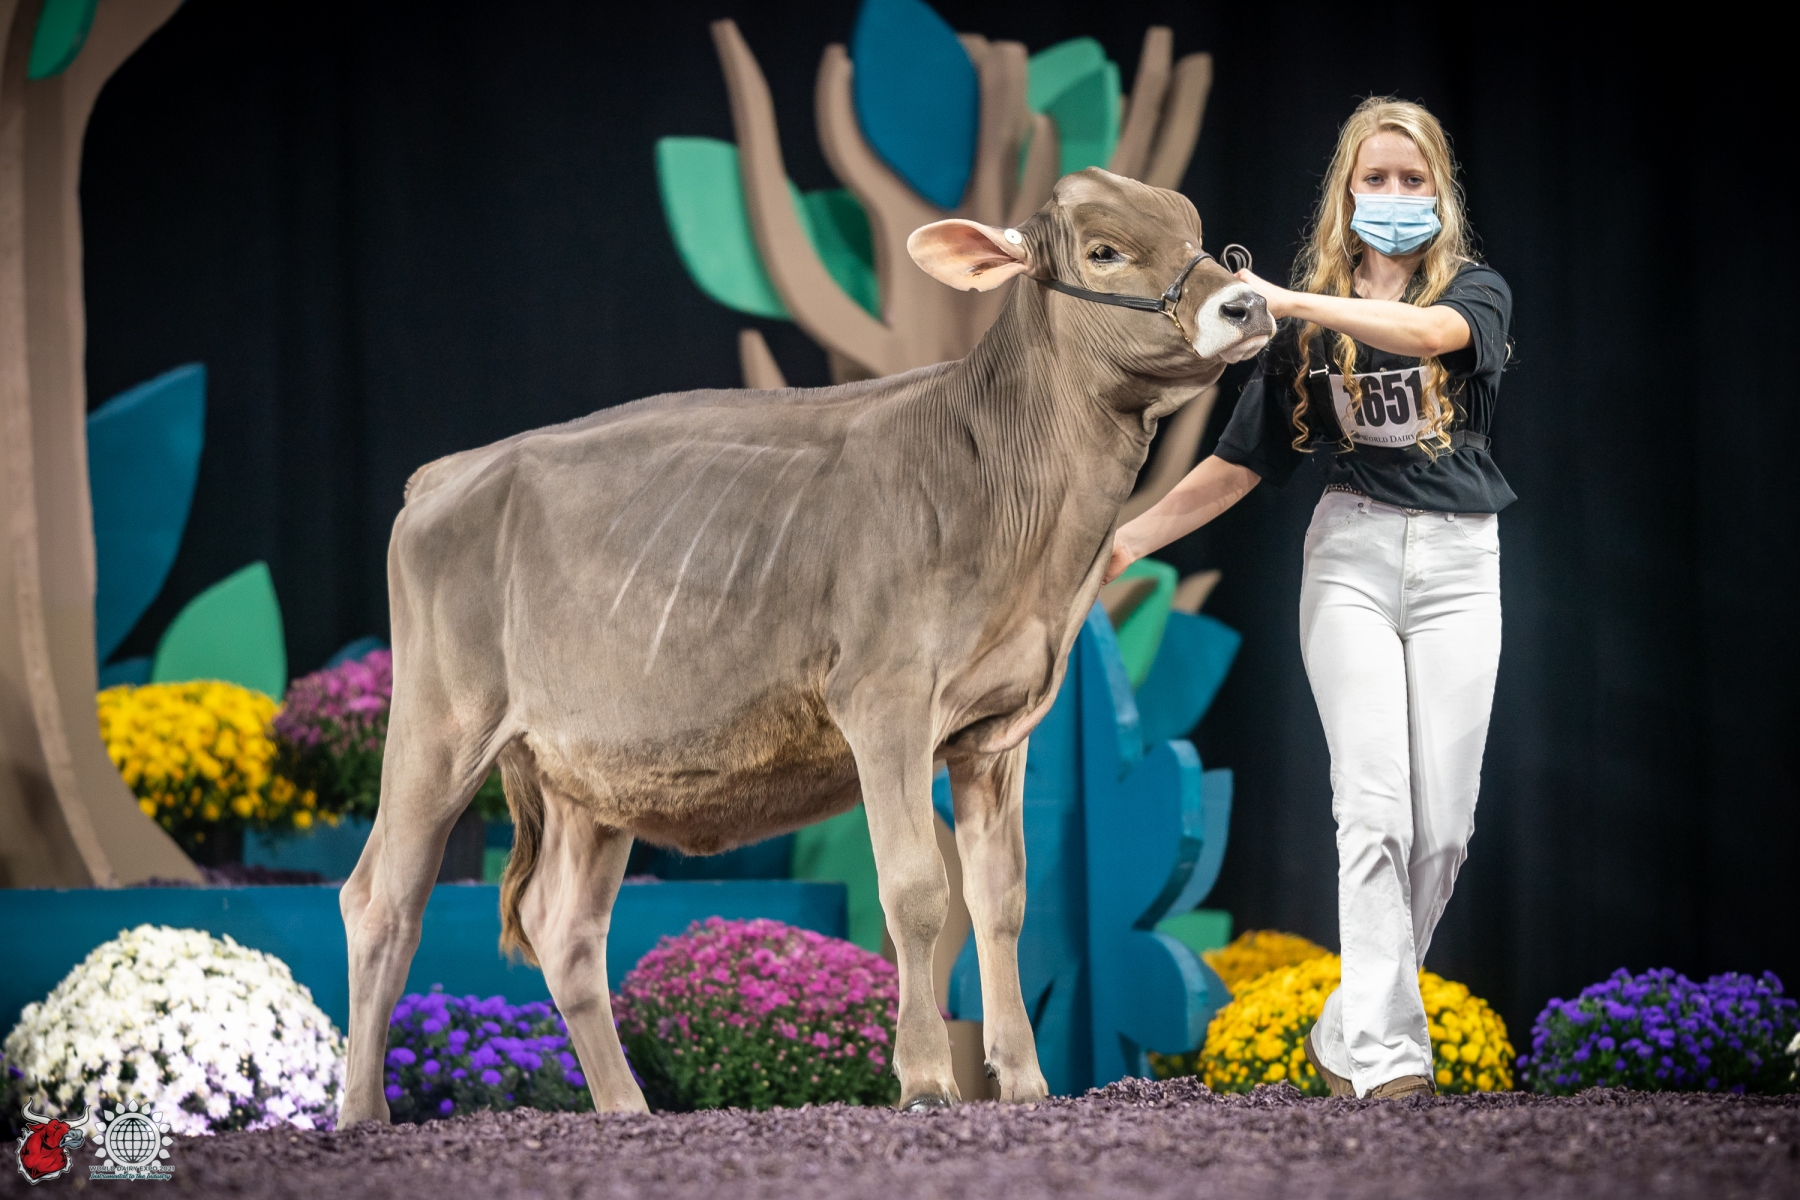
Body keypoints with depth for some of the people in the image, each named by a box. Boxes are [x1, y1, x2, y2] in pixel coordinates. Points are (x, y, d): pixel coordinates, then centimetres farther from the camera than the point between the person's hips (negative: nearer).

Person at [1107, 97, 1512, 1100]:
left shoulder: (1477, 289, 4)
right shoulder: (1310, 323, 9)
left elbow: (1431, 330, -21)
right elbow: (1244, 459, 12)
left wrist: (1291, 301, -31)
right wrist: (1134, 536, 5)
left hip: (1458, 564, 0)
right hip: (1351, 557, 0)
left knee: (1443, 825, -2)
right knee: (1375, 809, -12)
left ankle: (1351, 1033, 11)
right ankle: (1386, 1050, -17)